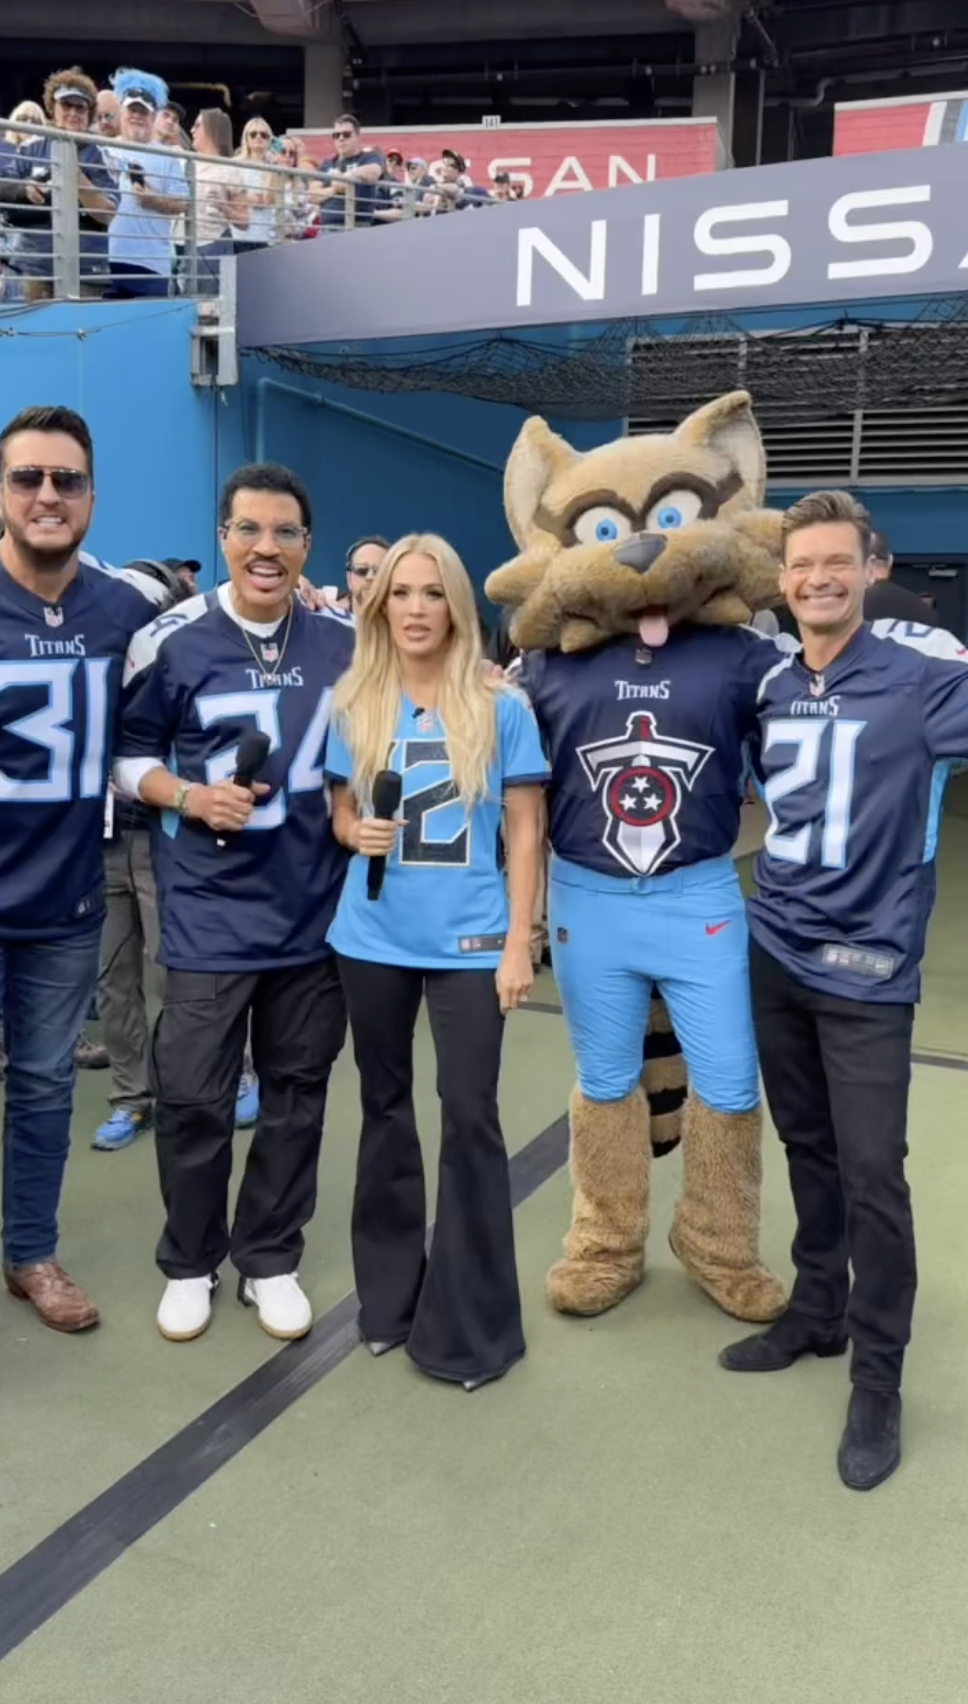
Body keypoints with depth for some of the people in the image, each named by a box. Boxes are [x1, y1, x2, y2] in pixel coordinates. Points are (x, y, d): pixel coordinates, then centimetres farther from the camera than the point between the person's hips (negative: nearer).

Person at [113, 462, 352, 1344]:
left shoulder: (347, 645, 2)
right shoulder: (172, 641, -6)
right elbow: (128, 753, 1)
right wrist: (189, 797, -15)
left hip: (318, 910, 3)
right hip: (209, 914, -2)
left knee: (297, 1092, 12)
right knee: (192, 1097, 3)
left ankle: (271, 1260, 30)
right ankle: (190, 1265, 26)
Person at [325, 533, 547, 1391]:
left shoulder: (500, 707, -5)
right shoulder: (354, 706, 2)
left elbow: (524, 831, -3)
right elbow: (342, 813, 12)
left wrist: (519, 942, -8)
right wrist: (358, 834, -12)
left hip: (469, 941, -3)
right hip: (373, 939, 3)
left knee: (470, 1117, 0)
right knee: (385, 1107, 14)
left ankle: (470, 1322, 15)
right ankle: (389, 1292, 31)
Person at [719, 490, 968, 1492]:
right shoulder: (768, 687, 7)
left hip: (864, 965, -5)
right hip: (773, 951, 5)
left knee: (871, 1171, 1)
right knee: (806, 1148, 16)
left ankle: (878, 1377, 18)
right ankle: (815, 1311, 34)